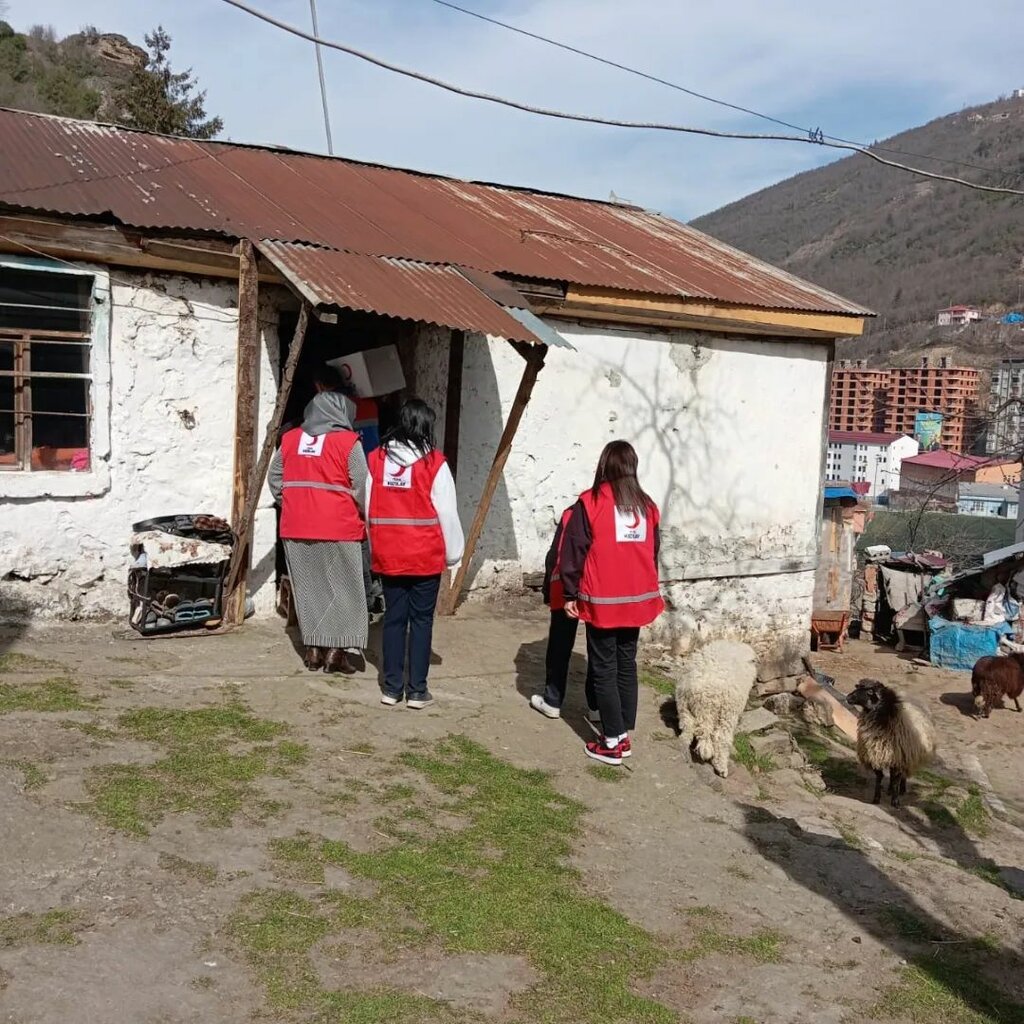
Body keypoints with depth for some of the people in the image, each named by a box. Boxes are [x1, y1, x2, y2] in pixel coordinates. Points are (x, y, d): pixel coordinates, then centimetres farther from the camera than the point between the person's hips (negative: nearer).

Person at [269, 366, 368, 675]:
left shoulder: (290, 439, 7)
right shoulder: (348, 442, -7)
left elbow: (276, 481, 11)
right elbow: (361, 487, -9)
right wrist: (363, 517, 7)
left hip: (296, 528, 4)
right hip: (339, 529, -4)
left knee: (309, 588, 12)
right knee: (342, 589, 5)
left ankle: (314, 648, 17)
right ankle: (335, 650, 3)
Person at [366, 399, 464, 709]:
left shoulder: (376, 459, 0)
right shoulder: (434, 463, -11)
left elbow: (369, 509, 6)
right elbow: (448, 515, -7)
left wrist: (375, 549, 15)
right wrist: (452, 554, 4)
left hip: (387, 555, 3)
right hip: (426, 557, -3)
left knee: (393, 619, 12)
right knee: (421, 620, 6)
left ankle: (391, 687, 16)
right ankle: (417, 690, 9)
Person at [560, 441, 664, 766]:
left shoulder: (591, 502, -9)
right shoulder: (647, 506, 5)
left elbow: (574, 551, -8)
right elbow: (653, 553, 13)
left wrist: (570, 594, -1)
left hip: (601, 600, -5)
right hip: (637, 599, 5)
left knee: (604, 669, 2)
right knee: (627, 665, 14)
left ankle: (612, 742, 4)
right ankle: (624, 734, 19)